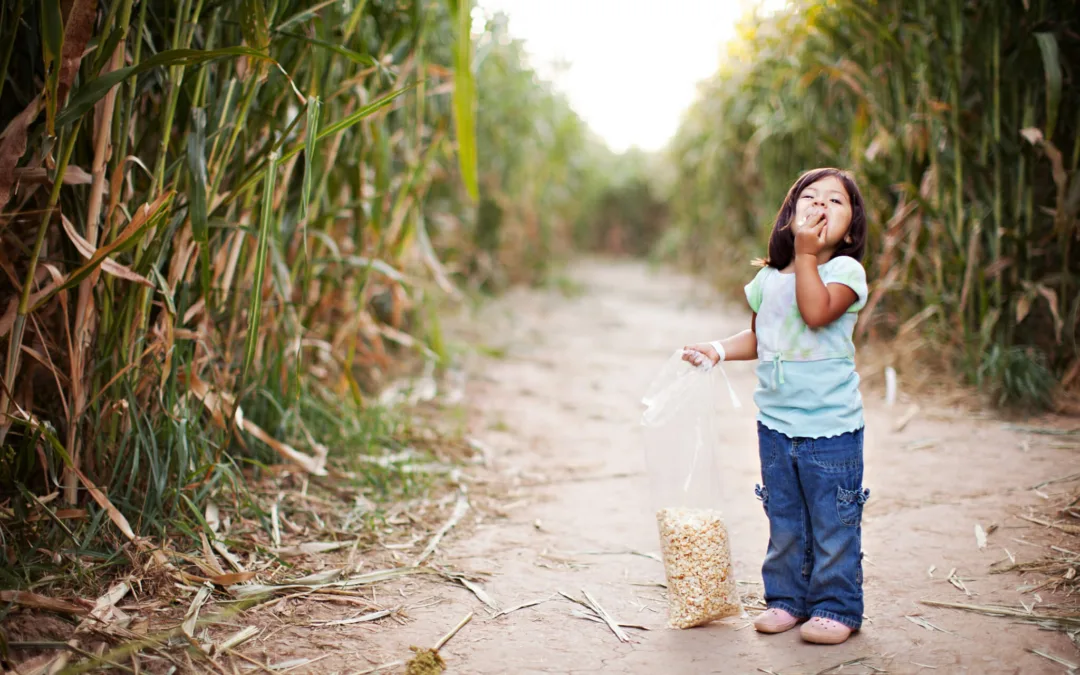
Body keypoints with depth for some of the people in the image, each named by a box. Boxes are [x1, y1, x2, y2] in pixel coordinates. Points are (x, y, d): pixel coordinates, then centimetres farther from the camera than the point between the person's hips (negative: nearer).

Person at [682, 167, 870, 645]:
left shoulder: (846, 270, -8)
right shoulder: (768, 278, 8)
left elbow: (817, 313, -27)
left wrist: (806, 254, -22)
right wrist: (719, 349, 2)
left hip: (832, 426, -5)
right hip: (776, 422, 5)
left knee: (833, 521, 5)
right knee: (783, 520, 15)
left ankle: (837, 607, 19)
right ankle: (787, 598, 29)